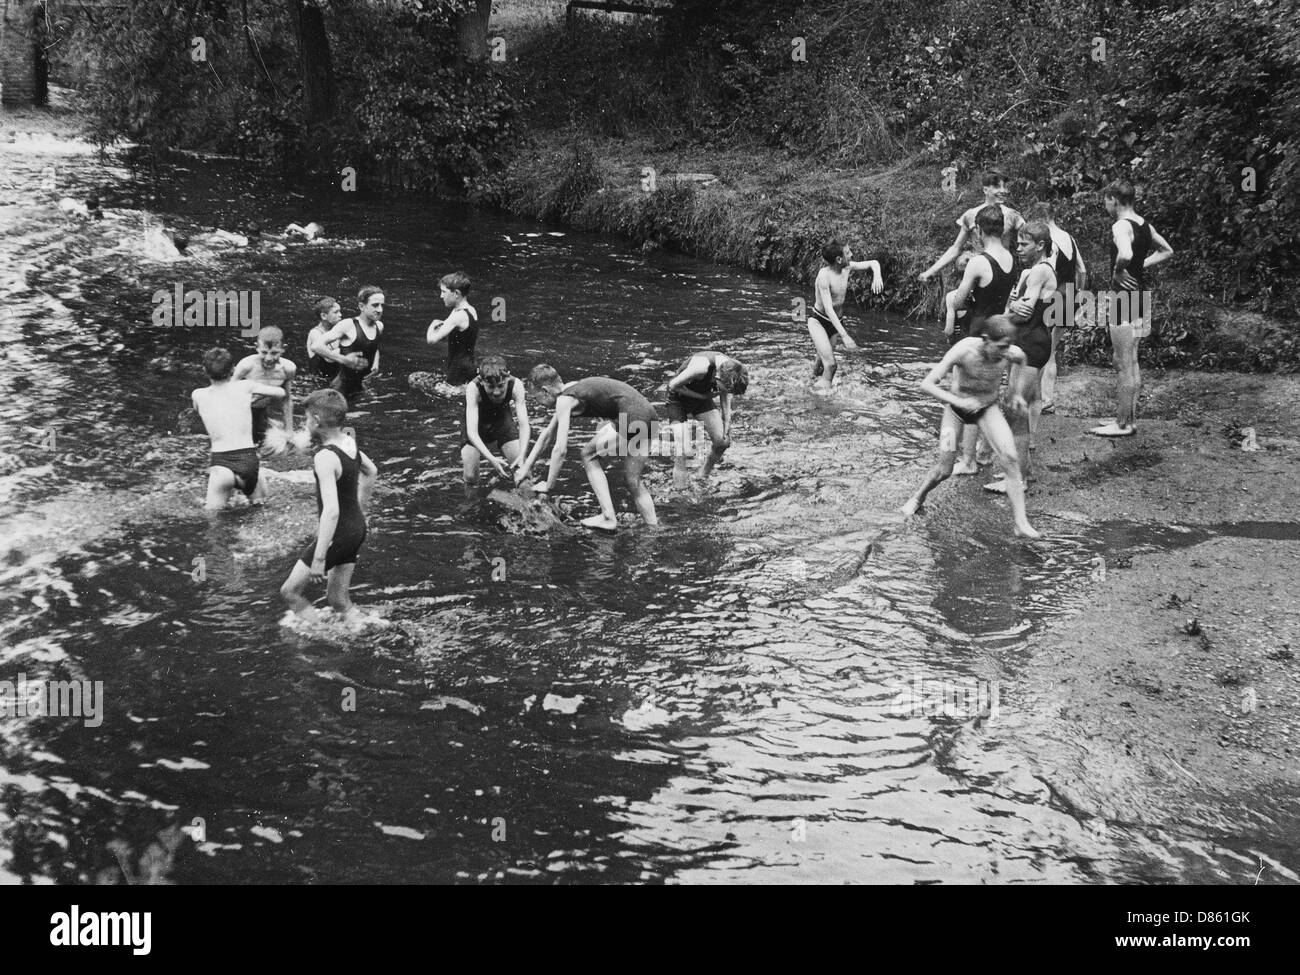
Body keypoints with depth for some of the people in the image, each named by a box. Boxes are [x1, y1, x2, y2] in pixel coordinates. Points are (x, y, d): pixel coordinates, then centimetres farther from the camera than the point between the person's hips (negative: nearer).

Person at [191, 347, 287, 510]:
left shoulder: (198, 395, 4)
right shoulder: (245, 386, 2)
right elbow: (280, 392, 14)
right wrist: (257, 399, 34)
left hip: (220, 461, -1)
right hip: (248, 458, 1)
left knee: (211, 508, 12)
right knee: (258, 499, 26)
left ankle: (224, 479, -11)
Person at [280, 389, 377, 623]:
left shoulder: (325, 458, -25)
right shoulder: (349, 442, 2)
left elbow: (331, 511, -31)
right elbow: (371, 472, 22)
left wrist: (319, 557, -29)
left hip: (337, 533, -9)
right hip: (357, 527, 9)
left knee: (290, 591, 3)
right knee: (338, 599, 17)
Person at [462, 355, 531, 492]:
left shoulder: (515, 386, -32)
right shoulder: (473, 388, -38)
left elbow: (524, 425, -31)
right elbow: (471, 432, -42)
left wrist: (522, 455, -47)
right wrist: (491, 459, -55)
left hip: (502, 419, 2)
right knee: (470, 477, -15)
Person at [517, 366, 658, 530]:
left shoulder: (564, 401, -8)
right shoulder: (570, 389, 21)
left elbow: (560, 450, -12)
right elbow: (547, 434, 31)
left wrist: (549, 485, 0)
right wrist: (527, 466, 33)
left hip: (633, 418, -10)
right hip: (648, 413, 10)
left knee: (588, 455, 3)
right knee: (632, 481, 18)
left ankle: (608, 518, 0)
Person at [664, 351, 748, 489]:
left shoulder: (729, 370, -19)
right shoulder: (701, 367, -40)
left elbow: (726, 404, -3)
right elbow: (673, 385, -27)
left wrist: (726, 431, -2)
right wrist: (701, 396, -22)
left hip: (702, 397, 5)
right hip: (679, 399, -5)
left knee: (722, 441, -8)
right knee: (682, 452, -16)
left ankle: (705, 476, 17)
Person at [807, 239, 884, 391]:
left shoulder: (847, 268, -5)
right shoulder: (824, 275, -25)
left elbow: (873, 263, 9)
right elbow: (828, 309, -30)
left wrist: (876, 276, -16)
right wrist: (844, 336, -35)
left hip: (835, 322, 6)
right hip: (818, 321, -6)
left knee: (822, 362, 14)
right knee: (830, 364, -20)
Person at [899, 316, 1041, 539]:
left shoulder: (1012, 354, -25)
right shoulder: (964, 351, -34)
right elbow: (927, 384, -32)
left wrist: (1015, 393, -1)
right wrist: (958, 401, -43)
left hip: (988, 409, 2)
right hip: (957, 408, -2)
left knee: (1010, 460, -17)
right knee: (944, 471, 1)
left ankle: (1021, 523, -12)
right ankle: (918, 498, 34)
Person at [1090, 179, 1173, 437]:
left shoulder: (1121, 226, -18)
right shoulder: (1144, 224, 10)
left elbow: (1125, 254, -38)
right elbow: (1167, 251, 23)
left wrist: (1117, 271, -19)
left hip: (1124, 297, -9)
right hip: (1140, 295, 9)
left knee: (1124, 365, -3)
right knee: (1131, 364, 17)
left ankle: (1123, 424, 3)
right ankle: (1129, 417, 24)